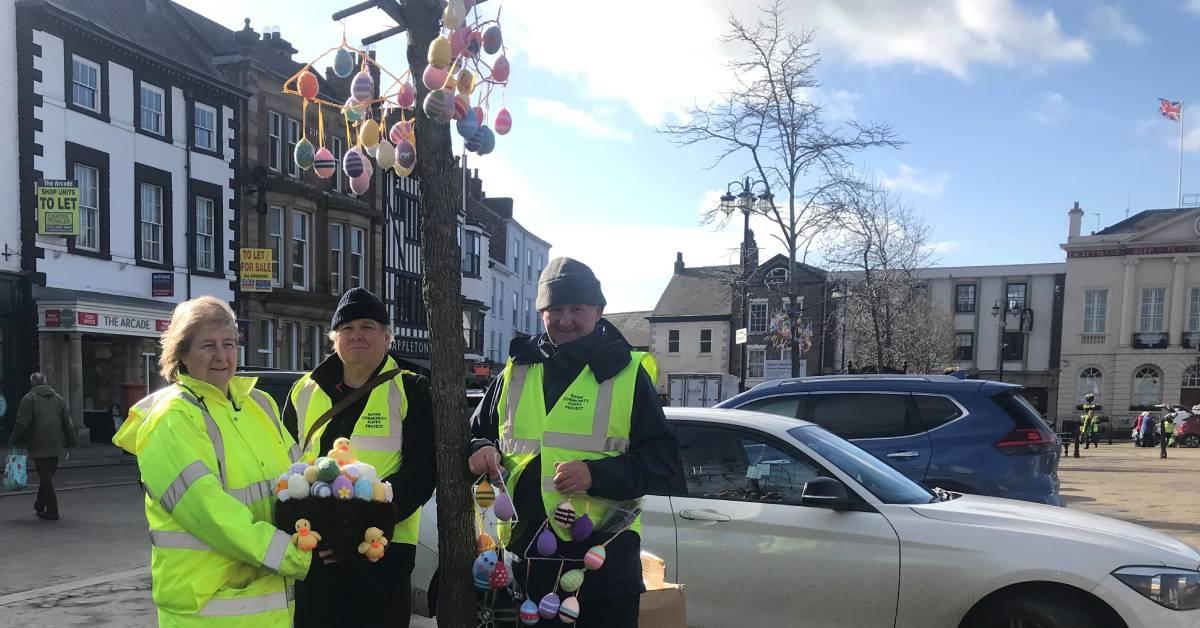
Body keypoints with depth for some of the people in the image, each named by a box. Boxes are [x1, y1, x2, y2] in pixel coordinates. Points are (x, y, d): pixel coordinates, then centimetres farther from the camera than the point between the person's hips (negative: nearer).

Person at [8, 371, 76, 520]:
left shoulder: (29, 399, -5)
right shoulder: (58, 398, 12)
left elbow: (22, 424, -11)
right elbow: (68, 423, 11)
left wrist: (14, 441, -1)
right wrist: (72, 442, 14)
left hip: (38, 446, -5)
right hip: (56, 446, 5)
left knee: (45, 478, -3)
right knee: (48, 477, 15)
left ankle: (52, 511, -3)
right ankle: (39, 506, 27)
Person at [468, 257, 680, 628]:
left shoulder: (627, 373, -2)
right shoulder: (517, 370, 9)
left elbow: (663, 457, -6)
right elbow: (476, 434, 19)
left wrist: (597, 473, -21)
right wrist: (480, 451, -5)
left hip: (603, 559, -3)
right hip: (522, 554, 4)